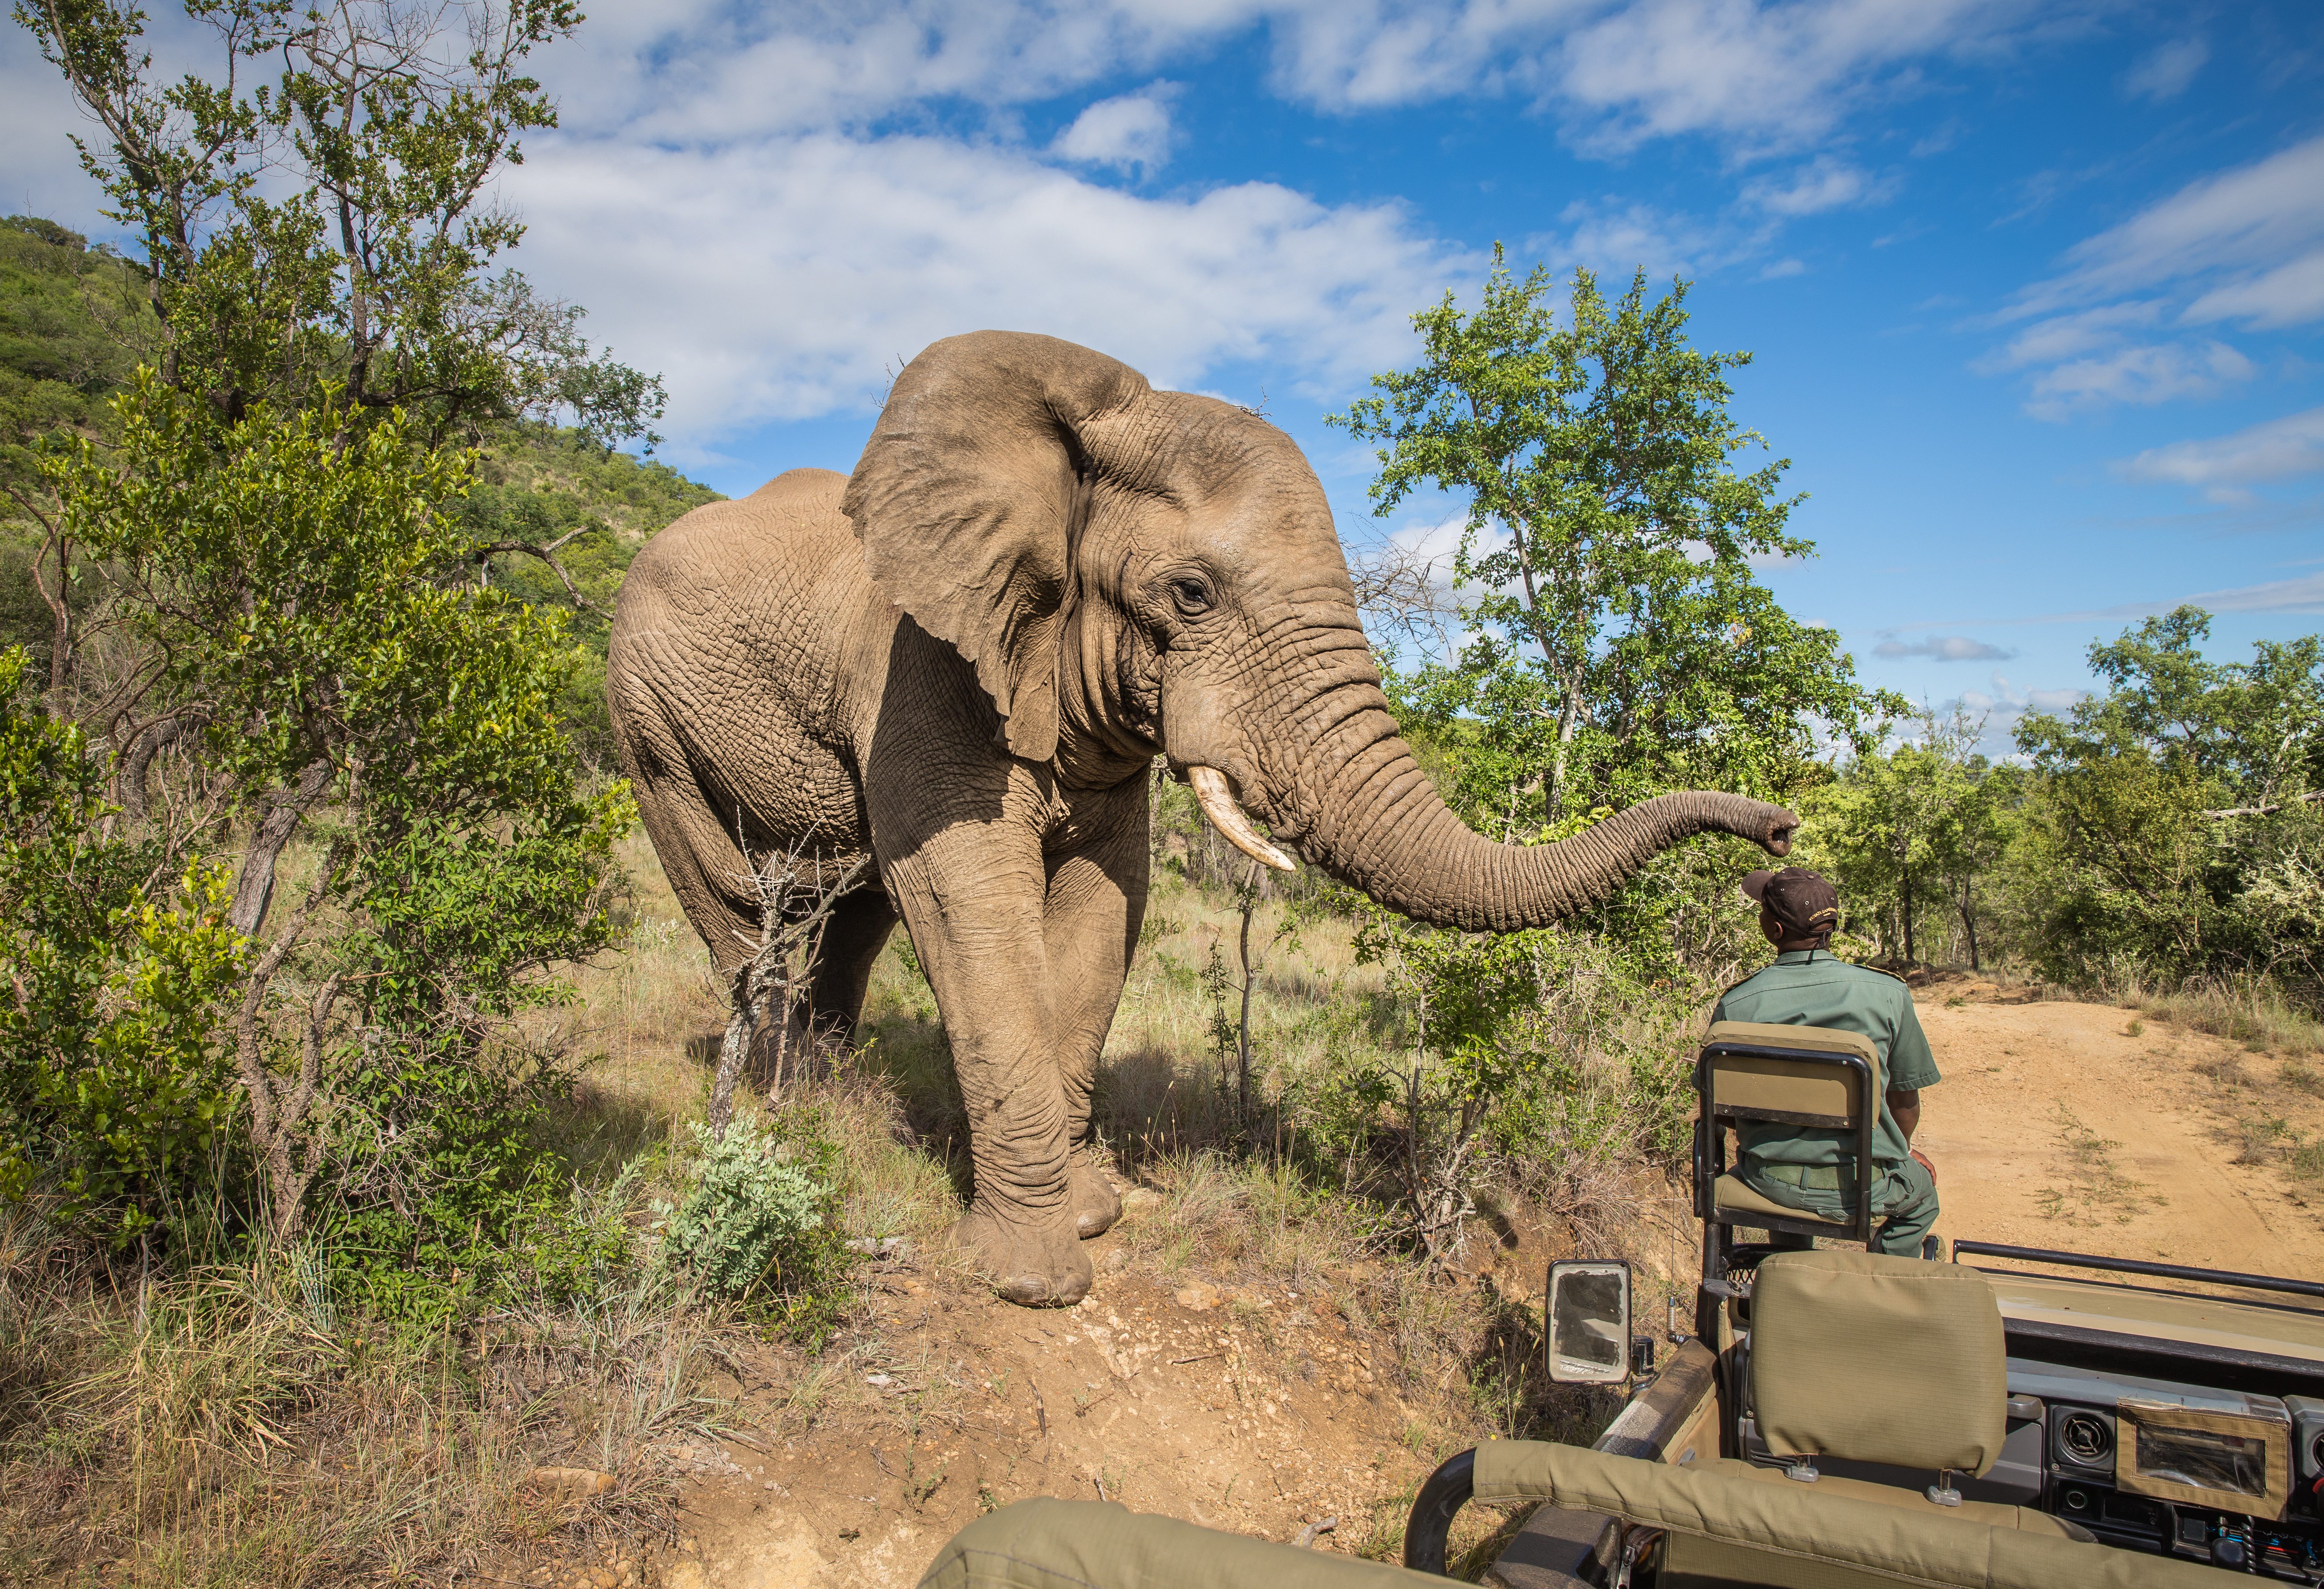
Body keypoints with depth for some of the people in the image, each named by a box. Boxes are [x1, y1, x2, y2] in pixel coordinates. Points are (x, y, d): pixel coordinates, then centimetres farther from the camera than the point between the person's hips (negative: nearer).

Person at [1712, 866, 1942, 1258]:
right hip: (1861, 1184, -1)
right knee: (1921, 1191, 33)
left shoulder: (1735, 1005, -12)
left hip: (1769, 1182, 1)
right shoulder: (1888, 994, -13)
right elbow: (1905, 1100, -1)